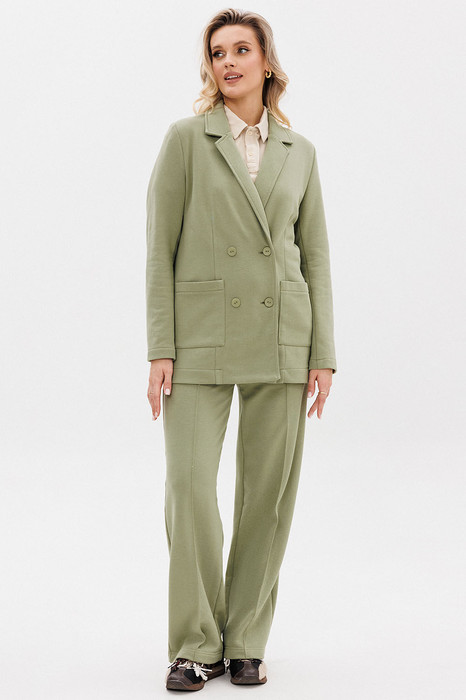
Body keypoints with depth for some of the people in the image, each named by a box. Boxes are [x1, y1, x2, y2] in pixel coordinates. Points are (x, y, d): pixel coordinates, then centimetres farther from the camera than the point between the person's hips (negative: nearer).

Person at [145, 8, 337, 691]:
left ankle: (246, 642, 17)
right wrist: (160, 349, -8)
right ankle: (195, 646, 7)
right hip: (202, 337, -2)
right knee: (189, 489, -8)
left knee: (269, 494, 4)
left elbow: (316, 257, 10)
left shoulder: (299, 151, 10)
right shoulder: (185, 138, 2)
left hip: (281, 339, 3)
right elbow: (160, 249, -1)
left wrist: (323, 355, 2)